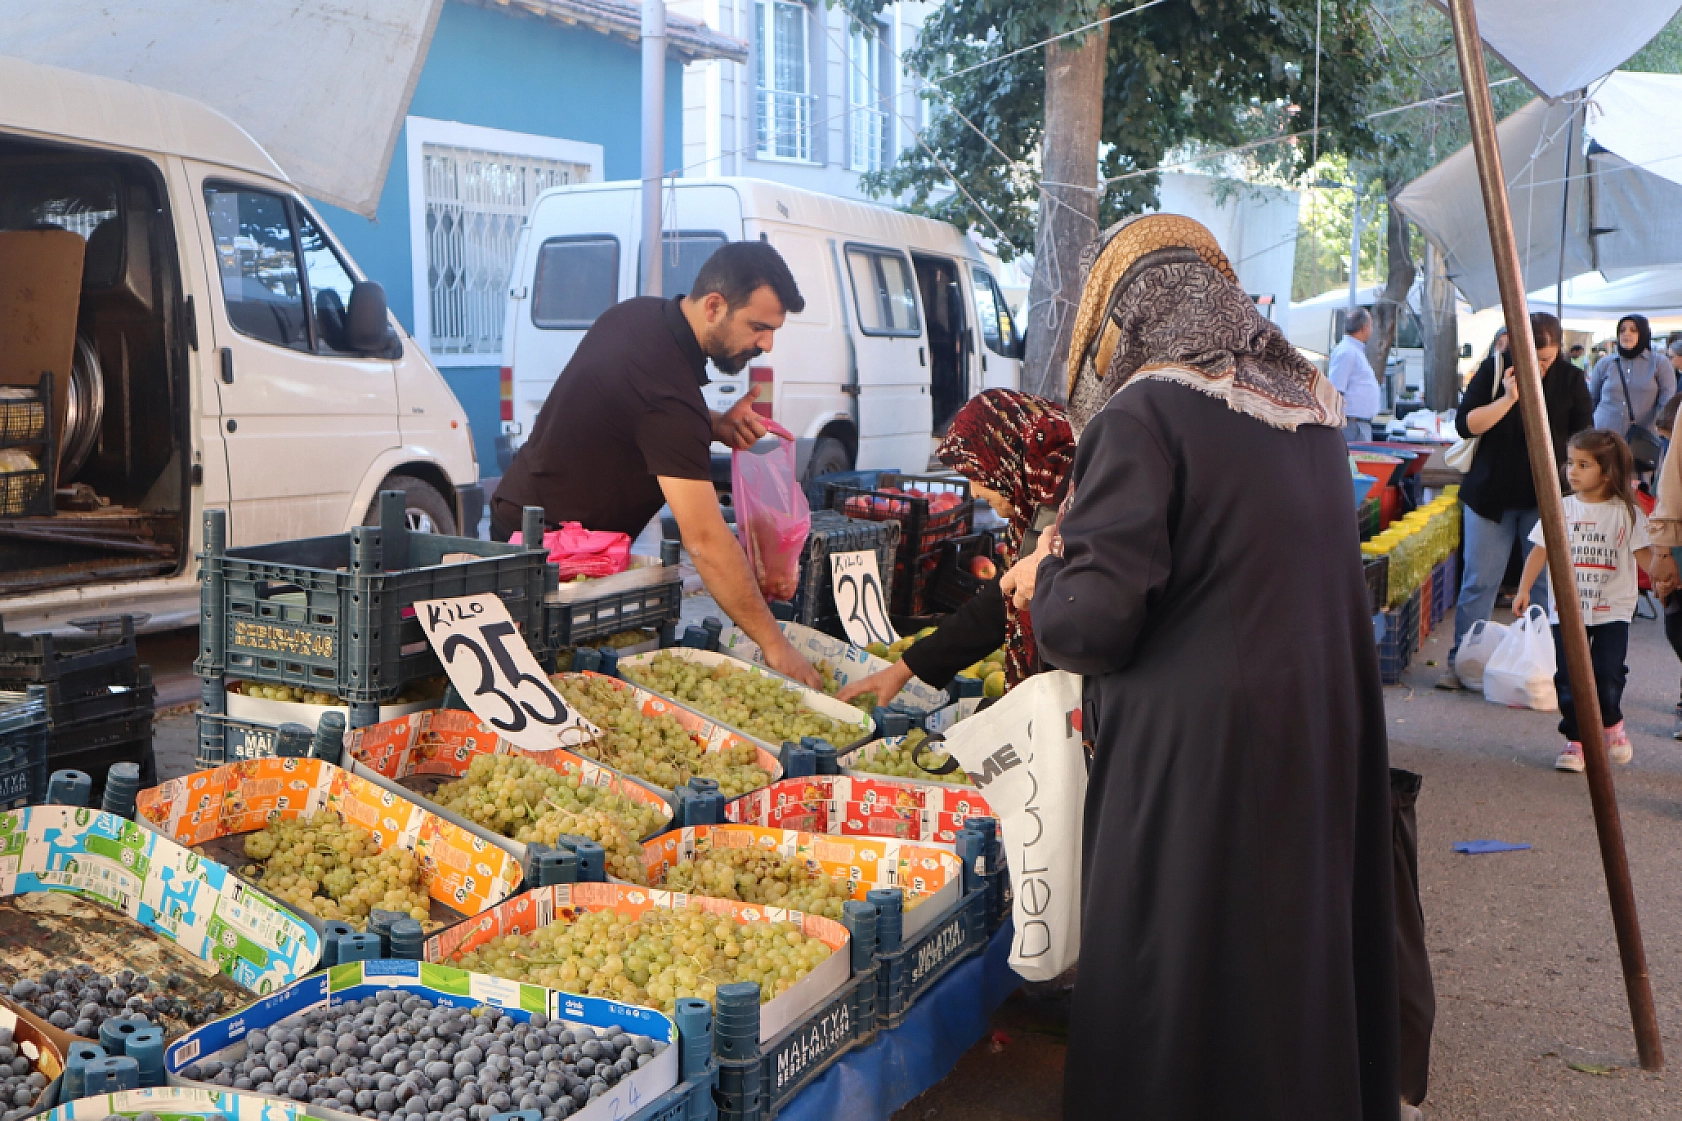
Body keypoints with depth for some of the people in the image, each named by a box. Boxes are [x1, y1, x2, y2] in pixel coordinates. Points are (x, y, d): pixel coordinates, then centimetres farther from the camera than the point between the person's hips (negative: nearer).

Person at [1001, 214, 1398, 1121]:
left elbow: (1093, 621, -19)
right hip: (1328, 737, 8)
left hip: (1196, 753, -8)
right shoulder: (1313, 409, 9)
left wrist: (1044, 577, 2)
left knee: (1181, 994, 6)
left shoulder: (1143, 415, -15)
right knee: (1306, 959, 20)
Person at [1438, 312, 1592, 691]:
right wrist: (1508, 398, -19)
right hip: (1491, 494, -1)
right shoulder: (1494, 369, -3)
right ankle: (1460, 660, 10)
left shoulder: (1570, 378, 2)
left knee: (1550, 582, 2)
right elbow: (1465, 424, -8)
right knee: (1479, 582, 2)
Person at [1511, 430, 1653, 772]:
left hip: (1612, 611, -2)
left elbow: (1644, 554, -3)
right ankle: (1576, 740, 14)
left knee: (1608, 674, -7)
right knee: (1568, 677, -1)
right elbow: (1540, 551, 6)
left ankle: (1611, 722, 24)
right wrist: (1524, 589, -1)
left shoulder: (1626, 513, -2)